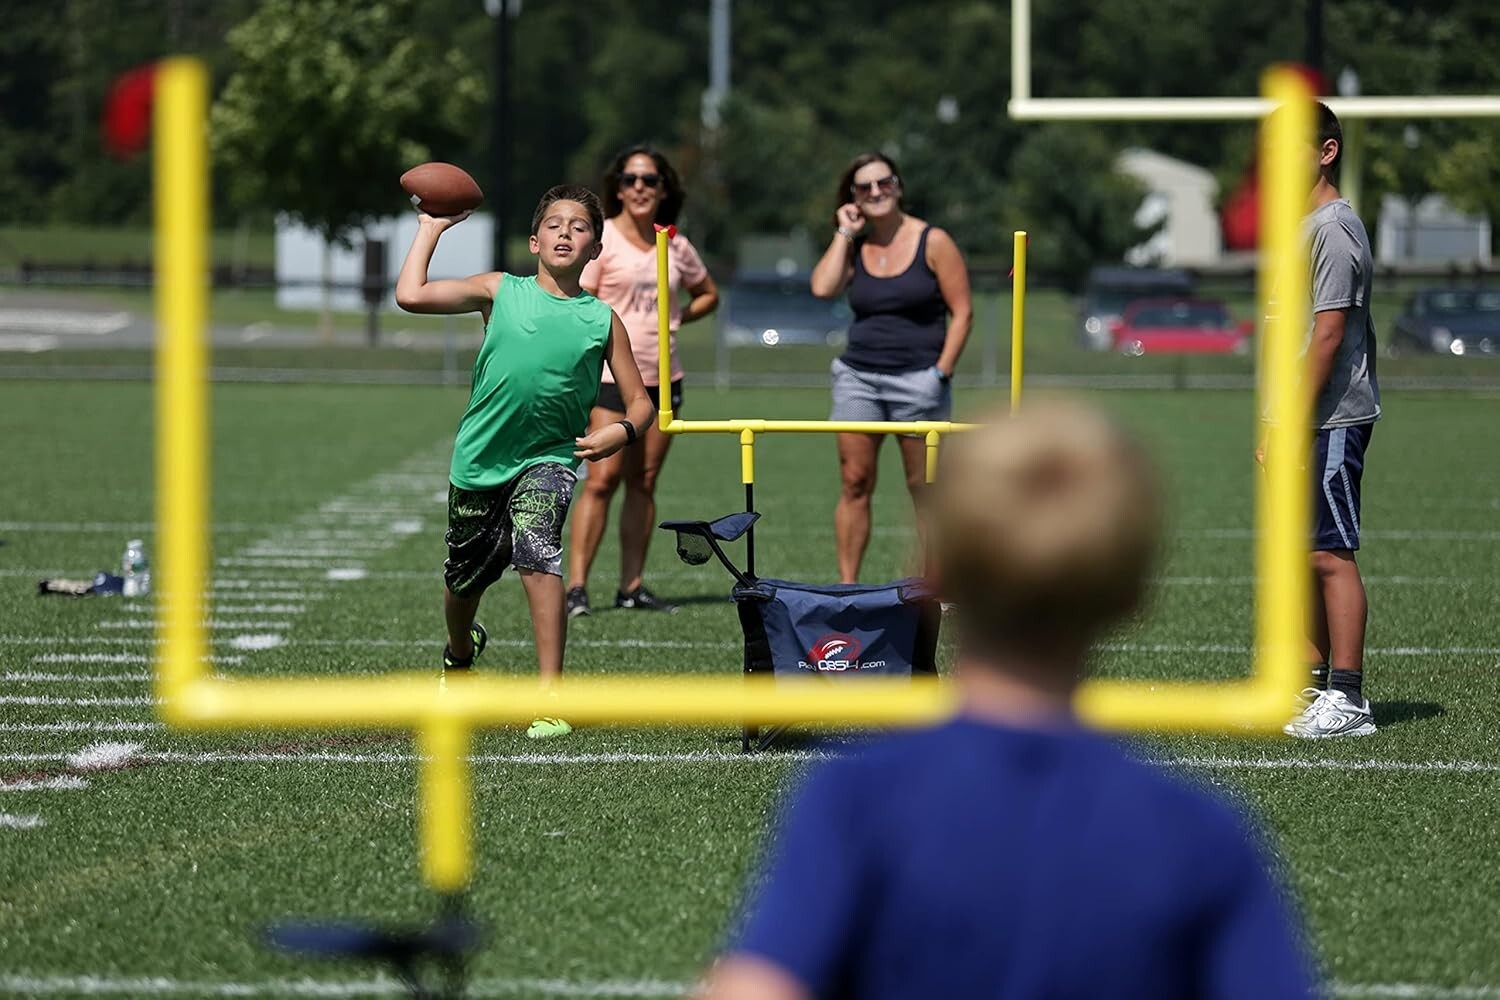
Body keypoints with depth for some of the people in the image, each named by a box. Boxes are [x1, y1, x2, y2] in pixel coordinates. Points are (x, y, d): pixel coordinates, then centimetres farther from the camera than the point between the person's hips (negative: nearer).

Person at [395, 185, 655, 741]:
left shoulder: (602, 320, 1)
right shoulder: (500, 292, 0)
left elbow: (640, 401, 4)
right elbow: (411, 297, -10)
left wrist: (621, 430, -17)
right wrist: (431, 229, -1)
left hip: (548, 459, -2)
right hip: (479, 459, 2)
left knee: (538, 553, -28)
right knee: (465, 579, 17)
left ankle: (550, 697, -25)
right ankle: (460, 654, 53)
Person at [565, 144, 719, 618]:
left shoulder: (676, 246, 10)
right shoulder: (600, 238, -4)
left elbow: (708, 294, 26)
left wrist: (677, 316, 6)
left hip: (661, 378, 5)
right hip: (610, 375, -5)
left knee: (644, 482, 6)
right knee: (603, 479, -12)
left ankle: (632, 586, 12)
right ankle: (576, 587, -11)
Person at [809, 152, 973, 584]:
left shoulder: (932, 242, -1)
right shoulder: (854, 247, 10)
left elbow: (961, 312, -3)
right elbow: (823, 287, -9)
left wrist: (942, 372, -11)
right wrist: (844, 233, -2)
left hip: (917, 380, -3)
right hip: (858, 377, 3)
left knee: (925, 490, 0)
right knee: (854, 484, -1)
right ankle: (846, 587, 1)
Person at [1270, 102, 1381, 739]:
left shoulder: (1334, 228, -13)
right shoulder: (1305, 226, 18)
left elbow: (1328, 335, -19)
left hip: (1333, 419, -10)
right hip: (1308, 423, 10)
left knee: (1331, 554, -9)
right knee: (1304, 553, 12)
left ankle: (1347, 699, -8)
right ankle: (1314, 687, 18)